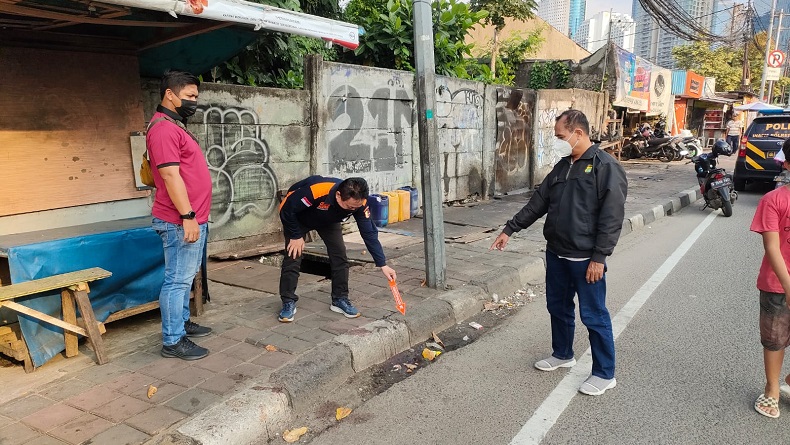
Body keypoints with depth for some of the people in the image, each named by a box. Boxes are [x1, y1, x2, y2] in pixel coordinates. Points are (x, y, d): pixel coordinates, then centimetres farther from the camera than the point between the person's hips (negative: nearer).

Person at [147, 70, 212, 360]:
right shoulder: (163, 128, -16)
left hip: (194, 218, 11)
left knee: (185, 277, 19)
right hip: (181, 221, -11)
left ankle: (182, 322, 32)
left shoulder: (176, 126, 18)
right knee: (178, 280, -4)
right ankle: (173, 341, 4)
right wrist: (187, 216, -24)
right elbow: (171, 176, -22)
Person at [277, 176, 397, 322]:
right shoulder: (316, 191, -46)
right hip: (298, 218, -3)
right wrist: (295, 236, -22)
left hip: (328, 221, 4)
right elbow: (286, 208, -31)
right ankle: (288, 303, 2)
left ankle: (340, 299, 8)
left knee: (340, 255, -6)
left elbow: (369, 232, -24)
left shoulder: (359, 202, -31)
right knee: (293, 257, -12)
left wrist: (383, 265, -26)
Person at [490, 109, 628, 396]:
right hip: (556, 254, 8)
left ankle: (605, 374, 17)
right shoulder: (562, 166, 11)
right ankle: (562, 355, 39)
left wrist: (599, 257, -19)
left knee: (594, 316, 2)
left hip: (585, 259, -8)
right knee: (558, 308, 19)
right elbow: (538, 202, 15)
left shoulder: (605, 166, -13)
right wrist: (510, 230, 13)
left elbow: (612, 216, -17)